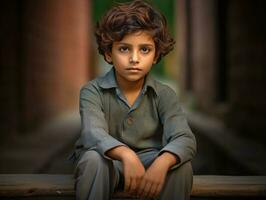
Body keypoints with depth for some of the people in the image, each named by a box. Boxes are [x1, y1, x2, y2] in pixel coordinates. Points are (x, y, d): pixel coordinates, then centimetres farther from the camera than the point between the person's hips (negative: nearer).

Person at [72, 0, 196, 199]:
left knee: (181, 164, -28)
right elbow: (94, 135, -29)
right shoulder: (93, 91, -12)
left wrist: (162, 162, -46)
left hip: (147, 161, 2)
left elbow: (185, 139, -23)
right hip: (108, 164, -1)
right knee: (94, 159, -35)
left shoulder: (164, 95, -8)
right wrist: (126, 155, -51)